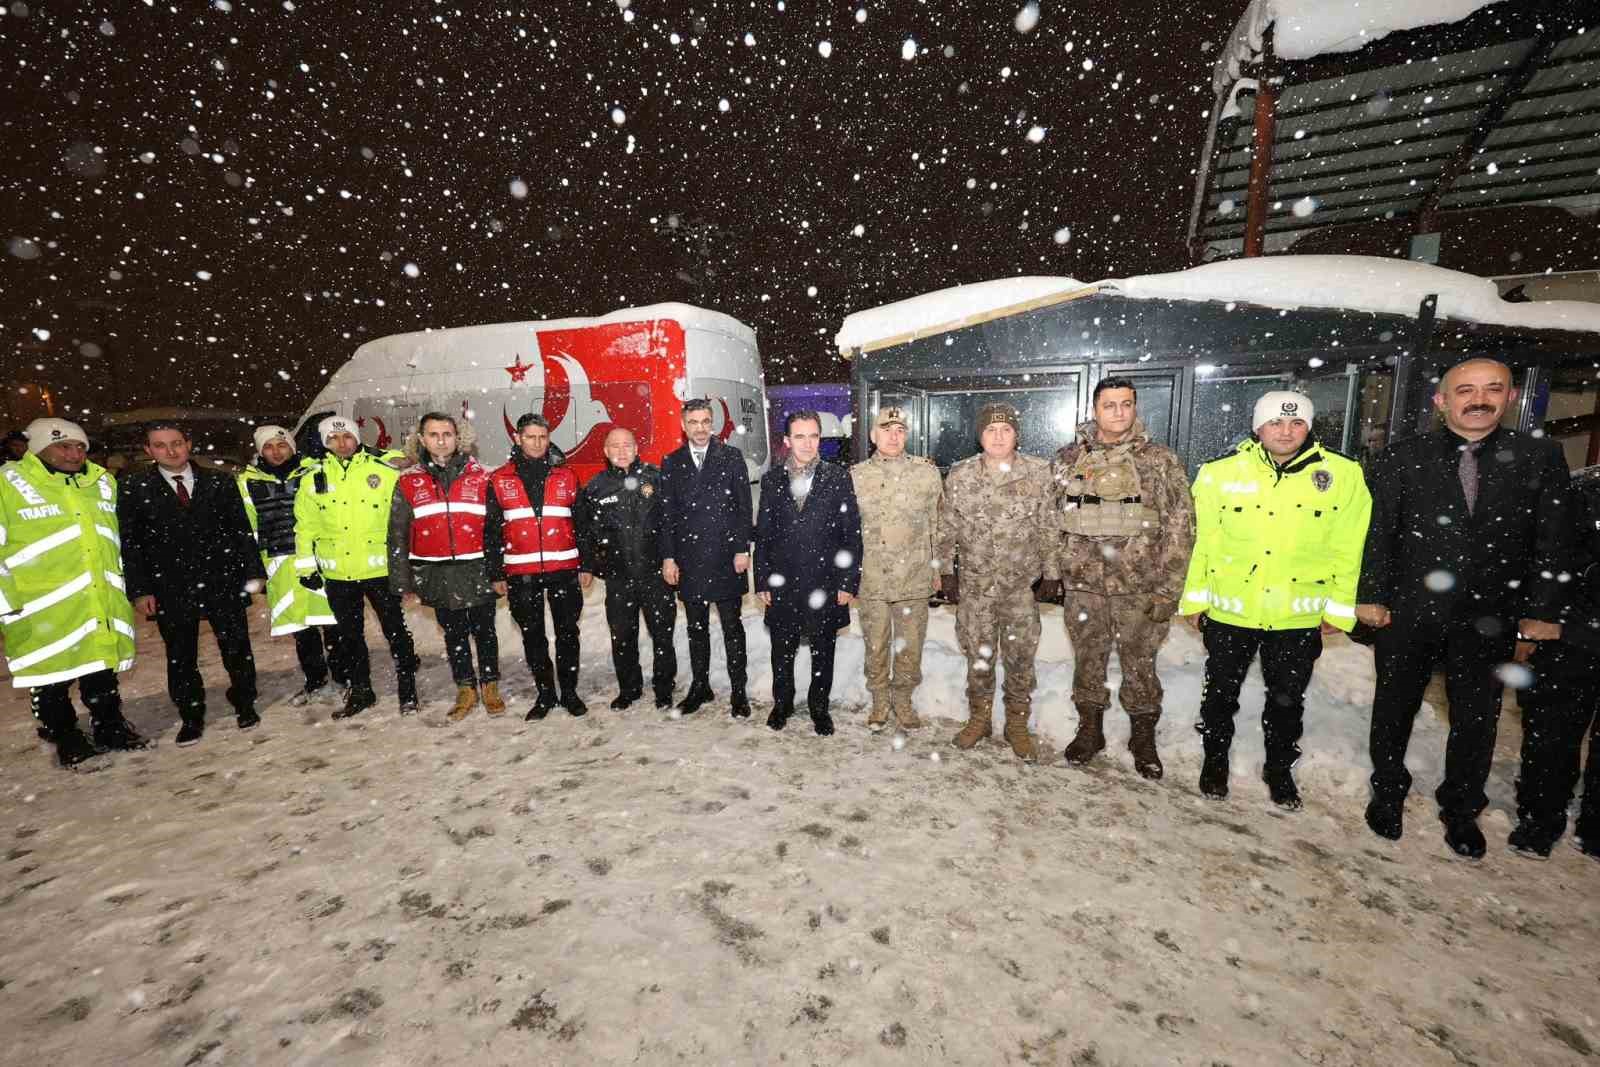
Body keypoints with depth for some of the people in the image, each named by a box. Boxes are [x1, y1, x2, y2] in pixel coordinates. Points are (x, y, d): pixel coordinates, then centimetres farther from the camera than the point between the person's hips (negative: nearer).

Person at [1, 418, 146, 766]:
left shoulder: (103, 483, 9)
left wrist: (121, 589, 19)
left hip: (103, 604, 4)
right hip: (42, 610, -3)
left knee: (103, 672, 15)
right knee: (51, 679, 9)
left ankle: (110, 727, 29)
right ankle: (65, 738, 26)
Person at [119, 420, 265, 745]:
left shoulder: (219, 482, 4)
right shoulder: (135, 489, 2)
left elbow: (242, 530, 4)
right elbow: (129, 543, 2)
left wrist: (254, 571, -2)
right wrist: (139, 589, -3)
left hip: (222, 582, 0)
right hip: (169, 588, 0)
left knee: (237, 647, 5)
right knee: (180, 656, 10)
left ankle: (244, 704, 23)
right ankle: (191, 717, 25)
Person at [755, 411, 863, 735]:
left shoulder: (838, 477, -3)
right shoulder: (772, 480, 3)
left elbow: (852, 534, -4)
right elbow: (763, 534, 5)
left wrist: (848, 583, -8)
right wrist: (762, 581, 2)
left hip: (825, 584, -1)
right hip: (781, 584, 2)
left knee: (823, 653, 13)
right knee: (782, 651, 15)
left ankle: (819, 708, 33)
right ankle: (782, 703, 37)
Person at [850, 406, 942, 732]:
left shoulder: (927, 471, 0)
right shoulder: (855, 476, 1)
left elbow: (939, 523, 6)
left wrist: (937, 567, 6)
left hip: (914, 580, 0)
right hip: (870, 581, 0)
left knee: (911, 647, 11)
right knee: (876, 647, 13)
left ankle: (903, 699, 33)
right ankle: (879, 701, 33)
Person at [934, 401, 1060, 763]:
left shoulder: (1039, 472, -4)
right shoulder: (960, 475, -1)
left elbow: (1050, 528, 1)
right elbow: (947, 528, 6)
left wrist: (1052, 573, 1)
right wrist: (946, 571, 6)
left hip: (1022, 584, -1)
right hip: (974, 584, 1)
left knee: (1020, 658, 8)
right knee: (978, 655, 12)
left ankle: (1017, 725, 27)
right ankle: (979, 718, 31)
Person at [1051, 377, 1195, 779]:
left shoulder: (1159, 460, -3)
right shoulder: (1068, 459, 4)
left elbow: (1180, 526, -4)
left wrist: (1168, 590, -9)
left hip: (1139, 586, -2)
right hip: (1083, 584, 2)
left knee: (1140, 663, 11)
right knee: (1087, 660, 13)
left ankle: (1144, 738, 31)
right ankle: (1090, 731, 31)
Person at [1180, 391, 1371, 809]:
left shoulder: (1343, 475, -5)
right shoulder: (1221, 473, -8)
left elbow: (1348, 548, -1)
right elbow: (1202, 540, -4)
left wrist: (1340, 608, 1)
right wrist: (1194, 598, -1)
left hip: (1299, 616, 1)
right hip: (1229, 610, -1)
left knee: (1288, 699, 18)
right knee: (1221, 692, 15)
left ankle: (1279, 767, 40)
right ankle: (1215, 760, 36)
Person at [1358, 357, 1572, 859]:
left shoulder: (1541, 456, -1)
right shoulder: (1403, 457, -5)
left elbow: (1552, 542, 1)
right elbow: (1377, 532, -4)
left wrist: (1539, 615, -2)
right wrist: (1371, 596, -6)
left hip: (1489, 620, 2)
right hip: (1407, 612, -1)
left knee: (1476, 721, 14)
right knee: (1394, 710, 13)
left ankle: (1461, 809, 35)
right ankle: (1388, 794, 34)